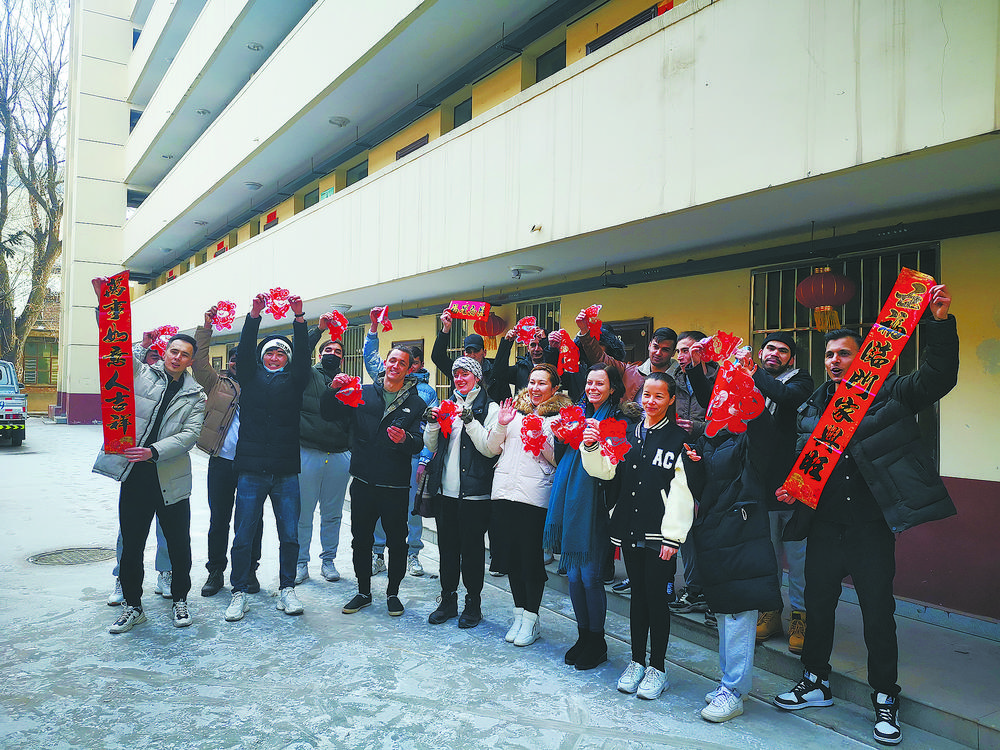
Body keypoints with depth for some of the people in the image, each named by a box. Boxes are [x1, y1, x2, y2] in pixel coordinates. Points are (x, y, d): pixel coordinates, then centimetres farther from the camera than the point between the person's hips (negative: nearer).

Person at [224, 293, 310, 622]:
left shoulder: (294, 381, 10)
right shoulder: (251, 377, 10)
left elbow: (303, 355, -3)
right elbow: (244, 351, -4)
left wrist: (299, 318, -16)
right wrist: (254, 315, -17)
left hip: (286, 471, 1)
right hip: (251, 469, -1)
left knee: (290, 536, 5)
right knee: (243, 536, 3)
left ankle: (286, 590, 19)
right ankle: (240, 594, 16)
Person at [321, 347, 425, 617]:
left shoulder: (415, 403, 3)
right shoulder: (363, 393, 7)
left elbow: (420, 444, -6)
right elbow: (328, 414, 4)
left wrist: (405, 440, -28)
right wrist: (333, 390, -15)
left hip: (395, 486, -1)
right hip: (363, 482, 2)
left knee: (397, 542, 7)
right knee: (361, 540, 11)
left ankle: (393, 592, 26)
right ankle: (364, 591, 28)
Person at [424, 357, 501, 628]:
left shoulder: (489, 408, -3)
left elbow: (491, 449, -15)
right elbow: (431, 447, 15)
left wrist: (469, 420, -22)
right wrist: (433, 424, -3)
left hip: (474, 492, -5)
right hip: (445, 491, 5)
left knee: (472, 547, 3)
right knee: (447, 546, 12)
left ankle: (473, 603, 19)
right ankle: (448, 600, 26)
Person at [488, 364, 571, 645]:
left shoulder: (560, 417, 2)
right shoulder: (514, 409, 14)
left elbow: (560, 459, -3)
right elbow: (493, 448, 15)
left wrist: (543, 439, -17)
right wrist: (501, 426, -2)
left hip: (535, 493, -5)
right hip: (504, 489, 5)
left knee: (531, 555, 0)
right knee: (512, 552, 10)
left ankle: (531, 618, 13)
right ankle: (519, 614, 22)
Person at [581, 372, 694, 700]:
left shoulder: (679, 438, -5)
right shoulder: (627, 433, 9)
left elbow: (681, 491, -9)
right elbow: (605, 471, 7)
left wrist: (672, 536, -13)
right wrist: (591, 447, -11)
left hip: (659, 534, -4)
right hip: (630, 530, 4)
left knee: (656, 596, 3)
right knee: (637, 593, 14)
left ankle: (657, 667, 18)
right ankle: (637, 661, 27)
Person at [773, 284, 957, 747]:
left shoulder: (889, 395, -2)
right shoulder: (810, 408, 9)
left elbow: (938, 377, -15)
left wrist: (940, 322, -26)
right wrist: (788, 489, -2)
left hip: (872, 528, -3)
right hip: (824, 527, 4)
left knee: (878, 614, 7)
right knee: (818, 606, 14)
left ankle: (885, 699, 27)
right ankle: (816, 682, 34)